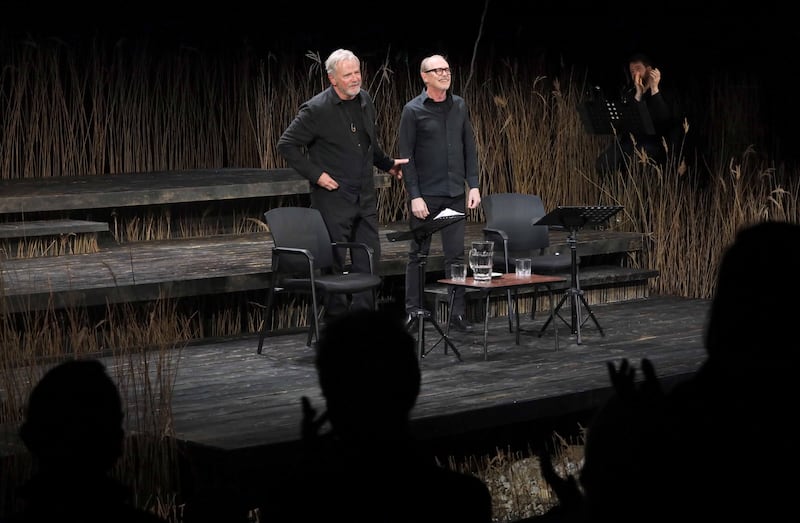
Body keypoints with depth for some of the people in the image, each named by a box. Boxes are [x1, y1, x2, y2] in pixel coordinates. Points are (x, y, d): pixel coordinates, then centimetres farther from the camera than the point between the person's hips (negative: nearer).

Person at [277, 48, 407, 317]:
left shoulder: (365, 100, 7)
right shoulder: (316, 109, -14)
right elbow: (286, 145, -10)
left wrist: (387, 164, 21)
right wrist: (315, 174, -14)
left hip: (365, 197, 6)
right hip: (333, 197, -6)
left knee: (369, 257, 6)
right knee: (334, 263, 0)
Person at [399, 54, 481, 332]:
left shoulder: (459, 106, 9)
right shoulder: (413, 110, -4)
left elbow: (469, 148, 13)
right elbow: (406, 157, -6)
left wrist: (473, 185, 5)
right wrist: (415, 196, -12)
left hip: (455, 194, 4)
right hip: (425, 195, -3)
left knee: (456, 255, 3)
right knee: (418, 255, 4)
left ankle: (458, 313, 7)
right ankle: (413, 312, 11)